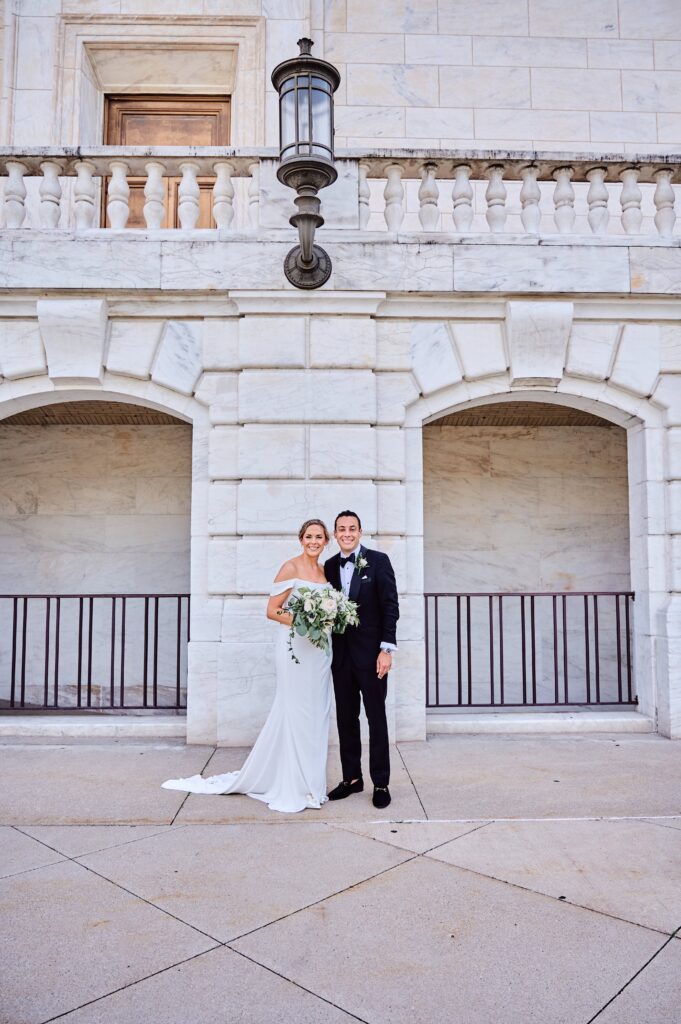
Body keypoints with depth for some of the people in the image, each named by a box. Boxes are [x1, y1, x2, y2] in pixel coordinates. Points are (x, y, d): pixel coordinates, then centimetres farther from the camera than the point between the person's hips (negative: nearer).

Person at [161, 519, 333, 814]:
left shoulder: (325, 571, 12)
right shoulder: (290, 568, -7)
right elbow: (272, 611, -9)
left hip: (319, 649, 6)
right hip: (295, 648, -6)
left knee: (316, 714, 10)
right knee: (294, 712, -1)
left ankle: (309, 782, 22)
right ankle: (290, 788, 12)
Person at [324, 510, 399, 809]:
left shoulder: (378, 560, -6)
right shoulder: (330, 566, 7)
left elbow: (390, 606, -9)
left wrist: (386, 649, -14)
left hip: (370, 652, -4)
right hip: (341, 653, 5)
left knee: (376, 718, 5)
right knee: (346, 717, 11)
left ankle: (381, 783, 15)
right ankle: (351, 778, 24)